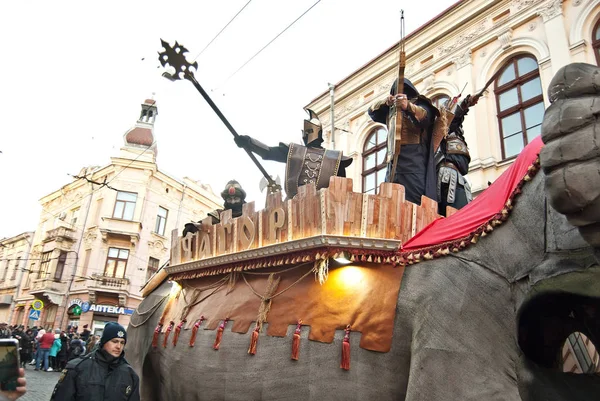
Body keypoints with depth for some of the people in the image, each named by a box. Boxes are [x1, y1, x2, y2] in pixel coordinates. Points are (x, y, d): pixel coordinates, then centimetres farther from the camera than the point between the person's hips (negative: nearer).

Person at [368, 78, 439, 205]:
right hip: (394, 164, 6)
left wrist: (408, 106, -35)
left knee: (413, 206, -16)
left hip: (414, 163, -5)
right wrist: (385, 102, -4)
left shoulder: (420, 103, 8)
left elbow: (425, 117, -13)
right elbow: (372, 112, 18)